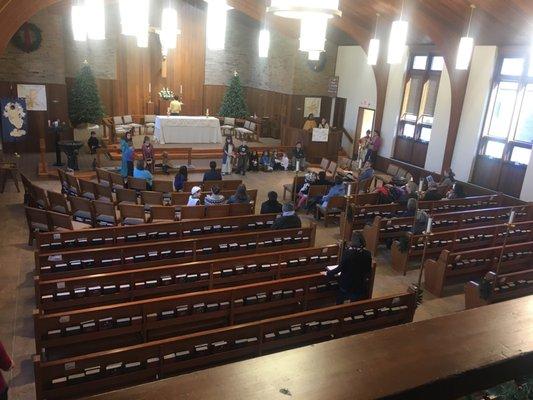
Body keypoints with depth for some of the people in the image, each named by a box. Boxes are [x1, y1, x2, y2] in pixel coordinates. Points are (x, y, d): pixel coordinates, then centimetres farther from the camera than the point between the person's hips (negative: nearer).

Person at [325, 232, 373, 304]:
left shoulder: (347, 252, -19)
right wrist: (368, 278, 22)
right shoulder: (367, 254, -9)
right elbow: (369, 270, 1)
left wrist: (328, 273, -4)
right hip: (360, 285, 3)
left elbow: (340, 268, -16)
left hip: (347, 283, -2)